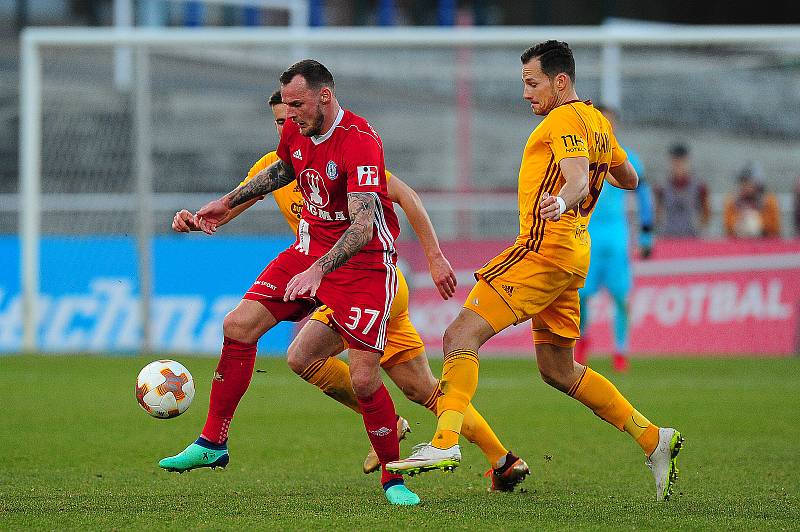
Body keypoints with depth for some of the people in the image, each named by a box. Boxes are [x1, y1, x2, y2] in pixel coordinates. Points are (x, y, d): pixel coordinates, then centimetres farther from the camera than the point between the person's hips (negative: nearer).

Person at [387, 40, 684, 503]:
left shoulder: (565, 119, -10)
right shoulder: (598, 122, 16)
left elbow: (577, 178, -26)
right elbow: (628, 178, 30)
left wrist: (561, 201, -47)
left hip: (544, 247, -10)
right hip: (572, 256, 10)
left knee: (462, 335, -16)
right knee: (557, 368, 16)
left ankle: (445, 443, -30)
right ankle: (652, 439, 14)